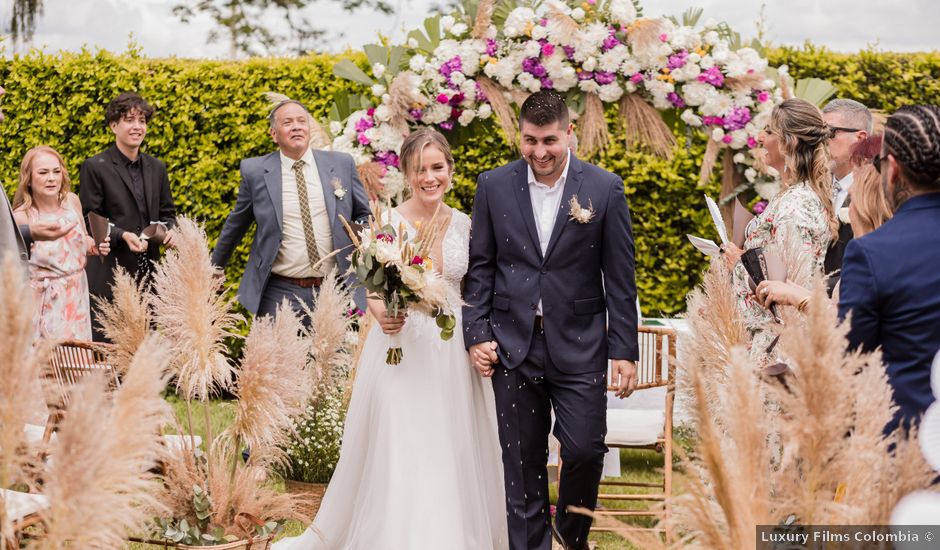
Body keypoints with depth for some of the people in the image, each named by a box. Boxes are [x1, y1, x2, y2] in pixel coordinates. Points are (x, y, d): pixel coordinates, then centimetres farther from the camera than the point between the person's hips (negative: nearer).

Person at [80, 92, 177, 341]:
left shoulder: (157, 168, 14)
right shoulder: (95, 168, -3)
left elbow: (167, 212, 19)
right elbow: (89, 220, -5)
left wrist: (169, 230, -3)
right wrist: (122, 235, -20)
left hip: (147, 272, 5)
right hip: (109, 273, -5)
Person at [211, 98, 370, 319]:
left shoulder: (341, 164, 5)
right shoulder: (254, 171, 1)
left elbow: (364, 215, 15)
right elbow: (235, 225, 14)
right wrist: (214, 270, 22)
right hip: (279, 294, -1)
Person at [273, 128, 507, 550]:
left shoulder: (465, 226, 5)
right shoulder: (386, 224, -5)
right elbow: (373, 292, -3)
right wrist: (382, 315, -24)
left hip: (454, 354, 3)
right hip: (401, 349, -3)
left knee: (453, 457, 7)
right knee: (397, 456, -3)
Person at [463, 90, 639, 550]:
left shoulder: (604, 189, -2)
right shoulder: (494, 187, 3)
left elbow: (620, 278, 0)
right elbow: (480, 266, 7)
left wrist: (625, 351, -3)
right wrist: (476, 335, 0)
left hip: (579, 345, -1)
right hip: (513, 345, 1)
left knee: (585, 450, -2)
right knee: (522, 462, 6)